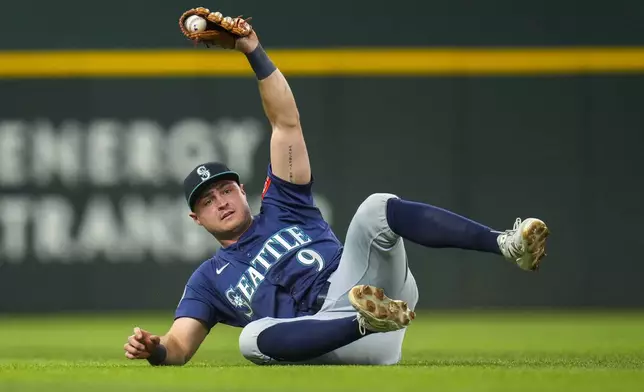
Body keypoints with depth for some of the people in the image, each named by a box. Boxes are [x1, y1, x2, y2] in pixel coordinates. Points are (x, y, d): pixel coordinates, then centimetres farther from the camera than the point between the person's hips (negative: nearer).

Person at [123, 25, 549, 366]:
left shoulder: (283, 207, 27)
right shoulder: (210, 280, 25)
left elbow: (287, 122, 18)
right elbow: (180, 346, 11)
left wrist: (254, 51, 8)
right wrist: (156, 349, -14)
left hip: (354, 286, 1)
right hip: (320, 336, -1)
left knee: (377, 207, -24)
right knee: (253, 336, -34)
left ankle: (506, 245, -41)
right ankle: (368, 321, -52)